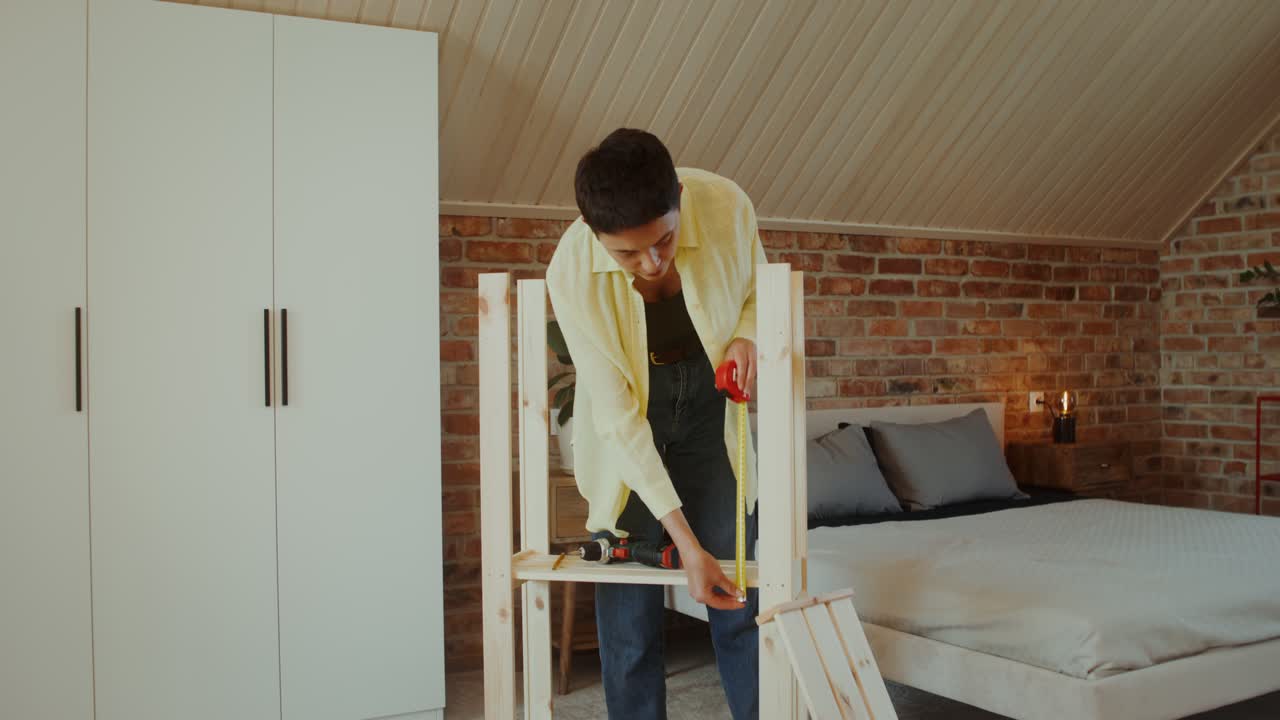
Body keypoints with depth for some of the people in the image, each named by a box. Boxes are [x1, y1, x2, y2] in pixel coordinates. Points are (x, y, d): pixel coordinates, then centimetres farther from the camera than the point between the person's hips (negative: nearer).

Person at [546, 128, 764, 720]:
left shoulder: (725, 206, -24)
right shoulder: (572, 272, -30)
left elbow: (757, 286, 0)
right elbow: (617, 415, -27)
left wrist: (745, 336, -24)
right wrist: (685, 540, -29)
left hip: (707, 402, 2)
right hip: (628, 418, -2)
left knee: (739, 596, 3)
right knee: (628, 601, 1)